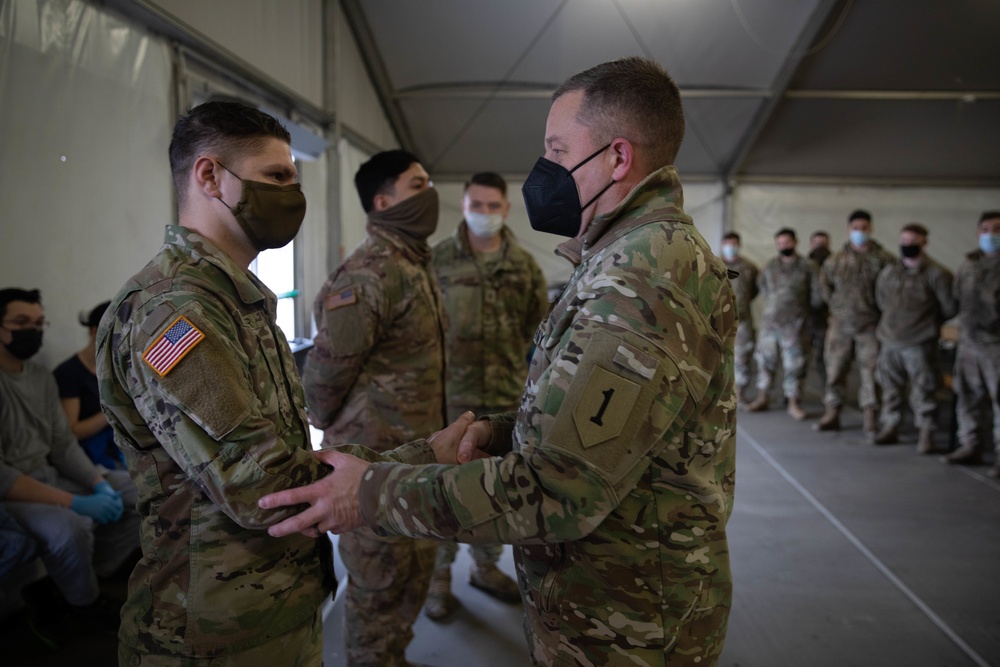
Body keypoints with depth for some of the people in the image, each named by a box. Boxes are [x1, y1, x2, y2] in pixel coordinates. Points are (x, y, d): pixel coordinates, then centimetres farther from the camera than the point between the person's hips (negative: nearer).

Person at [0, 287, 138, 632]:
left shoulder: (42, 376, 8)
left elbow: (64, 444, 8)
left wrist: (100, 484, -9)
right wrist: (74, 502, -28)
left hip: (51, 476, 8)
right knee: (70, 528, -36)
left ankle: (76, 585, 3)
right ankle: (86, 604, -2)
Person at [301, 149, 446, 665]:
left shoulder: (416, 263, 10)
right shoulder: (371, 273, -20)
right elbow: (326, 369, -17)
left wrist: (430, 439, 13)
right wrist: (335, 441, -3)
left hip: (414, 453, 9)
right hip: (376, 456, -9)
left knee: (415, 569, 22)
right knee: (378, 581, 8)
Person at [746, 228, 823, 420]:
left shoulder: (807, 267, -2)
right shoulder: (769, 267, 7)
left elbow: (817, 295, 1)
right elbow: (762, 287, 22)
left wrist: (802, 311, 7)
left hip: (794, 325, -3)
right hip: (769, 322, 3)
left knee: (794, 365, 0)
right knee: (765, 361, 7)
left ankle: (794, 403, 8)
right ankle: (762, 398, 19)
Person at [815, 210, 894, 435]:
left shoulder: (883, 258, -3)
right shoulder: (837, 259, 5)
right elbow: (824, 282, 19)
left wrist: (881, 307, -1)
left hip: (869, 325, -2)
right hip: (841, 324, 3)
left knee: (870, 371, 0)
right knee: (835, 369, 6)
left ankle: (870, 417, 8)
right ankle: (832, 413, 16)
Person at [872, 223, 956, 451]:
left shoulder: (936, 274, -8)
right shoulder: (888, 271, 6)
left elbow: (949, 308, -2)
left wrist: (928, 322, 9)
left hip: (919, 344, -5)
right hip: (889, 341, 5)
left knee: (922, 391, 0)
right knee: (890, 389, 13)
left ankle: (926, 433, 11)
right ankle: (890, 427, 25)